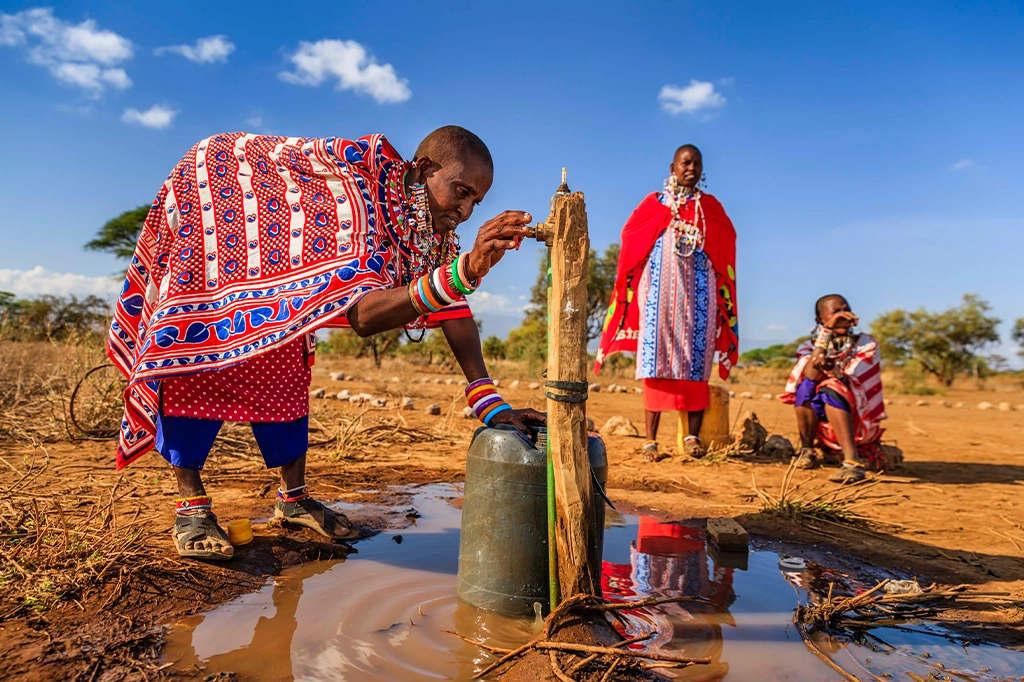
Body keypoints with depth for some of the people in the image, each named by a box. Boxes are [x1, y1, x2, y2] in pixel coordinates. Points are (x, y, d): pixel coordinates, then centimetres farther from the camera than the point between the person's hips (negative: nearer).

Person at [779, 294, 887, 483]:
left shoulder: (866, 343, 1)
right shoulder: (810, 346, 3)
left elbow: (854, 382, -15)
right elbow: (810, 375, -20)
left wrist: (833, 369, -37)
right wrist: (826, 331, -25)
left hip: (859, 422, -2)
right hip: (824, 424, 2)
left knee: (831, 389, -31)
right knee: (806, 386, -26)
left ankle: (852, 461, -43)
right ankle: (806, 450, -14)